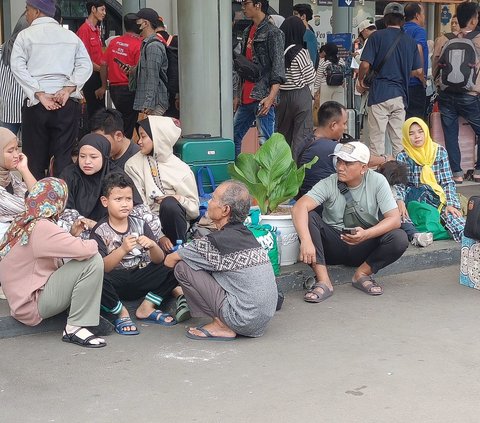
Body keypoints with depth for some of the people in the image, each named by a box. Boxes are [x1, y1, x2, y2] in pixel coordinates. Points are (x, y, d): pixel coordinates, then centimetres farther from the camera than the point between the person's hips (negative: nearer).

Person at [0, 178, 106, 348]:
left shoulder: (23, 224, 11)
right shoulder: (41, 228, -20)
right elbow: (84, 250, -26)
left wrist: (72, 234, 8)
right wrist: (94, 243, -4)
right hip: (33, 307, -10)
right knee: (92, 260, -19)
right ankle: (75, 328, -15)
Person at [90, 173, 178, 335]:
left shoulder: (140, 224, 5)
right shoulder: (99, 231, -6)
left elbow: (159, 260, -1)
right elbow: (102, 268, -18)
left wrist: (152, 246, -23)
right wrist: (123, 250, -33)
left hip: (139, 278, 4)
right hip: (116, 283, -4)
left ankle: (146, 308, -2)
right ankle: (121, 313, -10)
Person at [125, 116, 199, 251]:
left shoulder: (181, 169, 1)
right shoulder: (133, 165, 2)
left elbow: (194, 210, 3)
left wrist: (178, 199, -19)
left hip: (172, 221, 1)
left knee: (169, 204, -33)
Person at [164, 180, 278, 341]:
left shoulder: (215, 241, -13)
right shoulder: (246, 235, 9)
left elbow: (169, 261, 0)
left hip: (244, 320, -8)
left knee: (183, 267, -5)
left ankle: (221, 326, 0)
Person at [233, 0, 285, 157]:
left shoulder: (273, 33, -7)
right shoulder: (247, 32, 18)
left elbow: (278, 68, -14)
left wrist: (271, 97, -24)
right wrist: (238, 95, 21)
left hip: (262, 98, -9)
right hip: (245, 98, 9)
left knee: (266, 141, -10)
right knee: (233, 136, 12)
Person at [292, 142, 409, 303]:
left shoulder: (377, 181, -10)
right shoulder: (328, 184, -13)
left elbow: (395, 219, -16)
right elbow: (299, 207, -29)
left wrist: (367, 234, -34)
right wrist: (306, 241, -46)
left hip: (363, 246, 0)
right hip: (333, 246, 0)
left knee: (400, 238, -27)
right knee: (308, 217, -28)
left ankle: (362, 274, -6)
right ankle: (323, 282, -27)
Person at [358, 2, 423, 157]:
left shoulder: (377, 36, -3)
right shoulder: (410, 41, 9)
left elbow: (365, 64, -10)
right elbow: (418, 71, 9)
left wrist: (360, 81, 9)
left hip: (379, 93, -3)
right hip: (400, 95, 4)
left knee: (377, 138, 0)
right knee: (398, 139, 9)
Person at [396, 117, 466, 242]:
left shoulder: (440, 152, 7)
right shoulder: (403, 157, 4)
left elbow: (448, 182, 5)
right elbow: (399, 184, -5)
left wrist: (450, 204, -11)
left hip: (439, 198, 0)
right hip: (415, 199, 0)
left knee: (451, 214, -32)